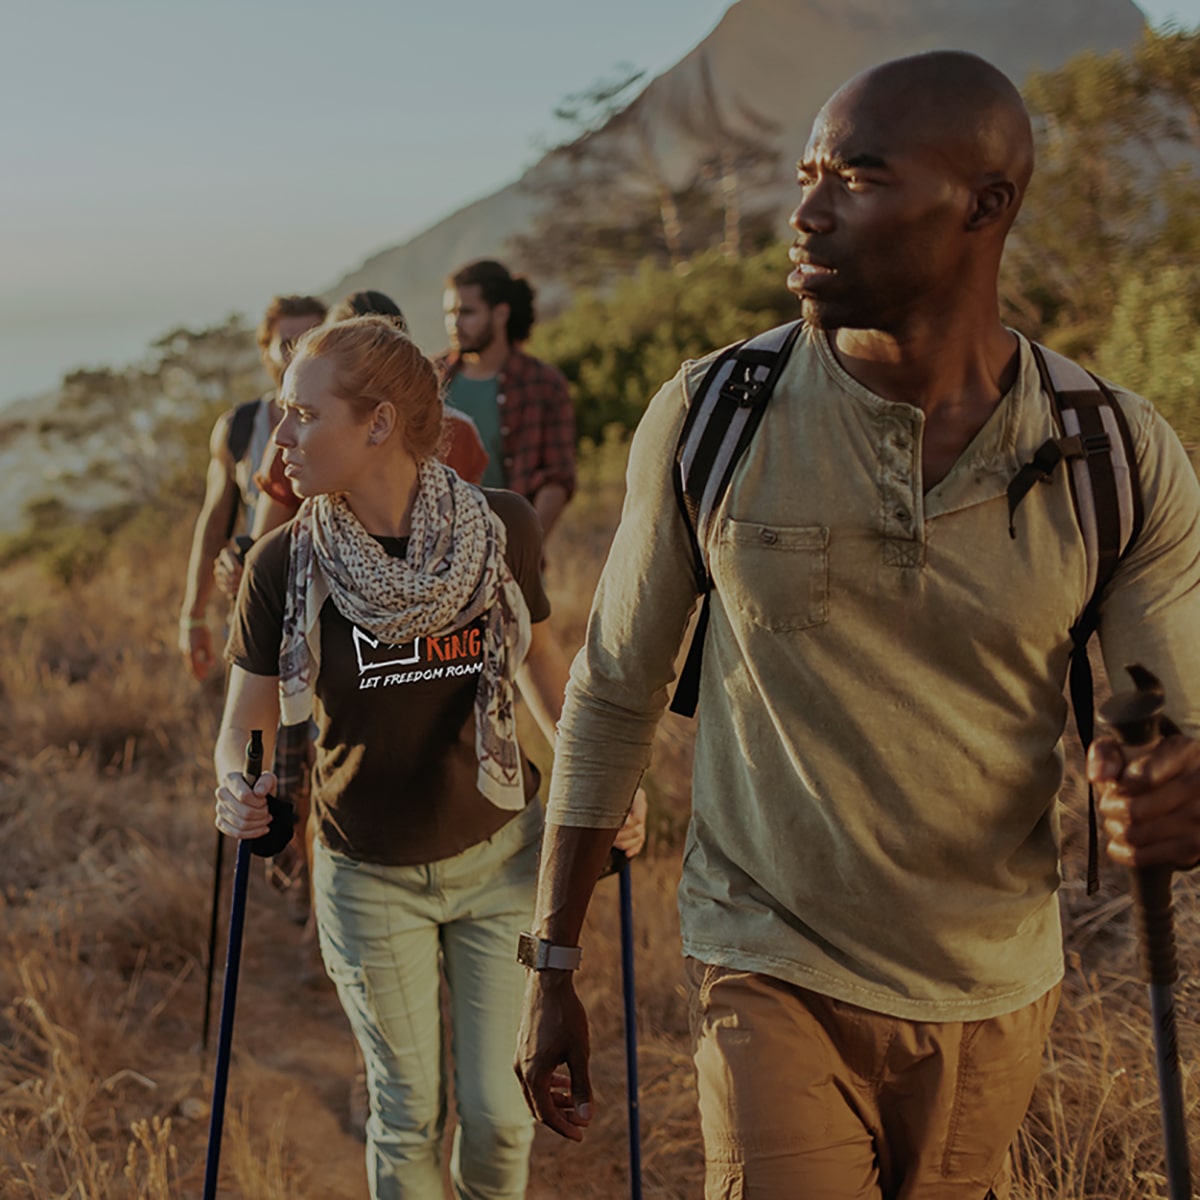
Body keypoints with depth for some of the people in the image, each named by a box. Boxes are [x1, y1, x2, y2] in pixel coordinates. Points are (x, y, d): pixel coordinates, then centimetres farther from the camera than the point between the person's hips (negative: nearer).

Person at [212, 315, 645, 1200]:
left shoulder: (502, 530, -13)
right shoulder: (284, 564, -15)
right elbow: (245, 722, -6)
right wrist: (238, 790, -28)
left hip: (500, 858, 0)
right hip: (371, 878, 0)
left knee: (499, 1110, 4)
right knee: (409, 1115, 9)